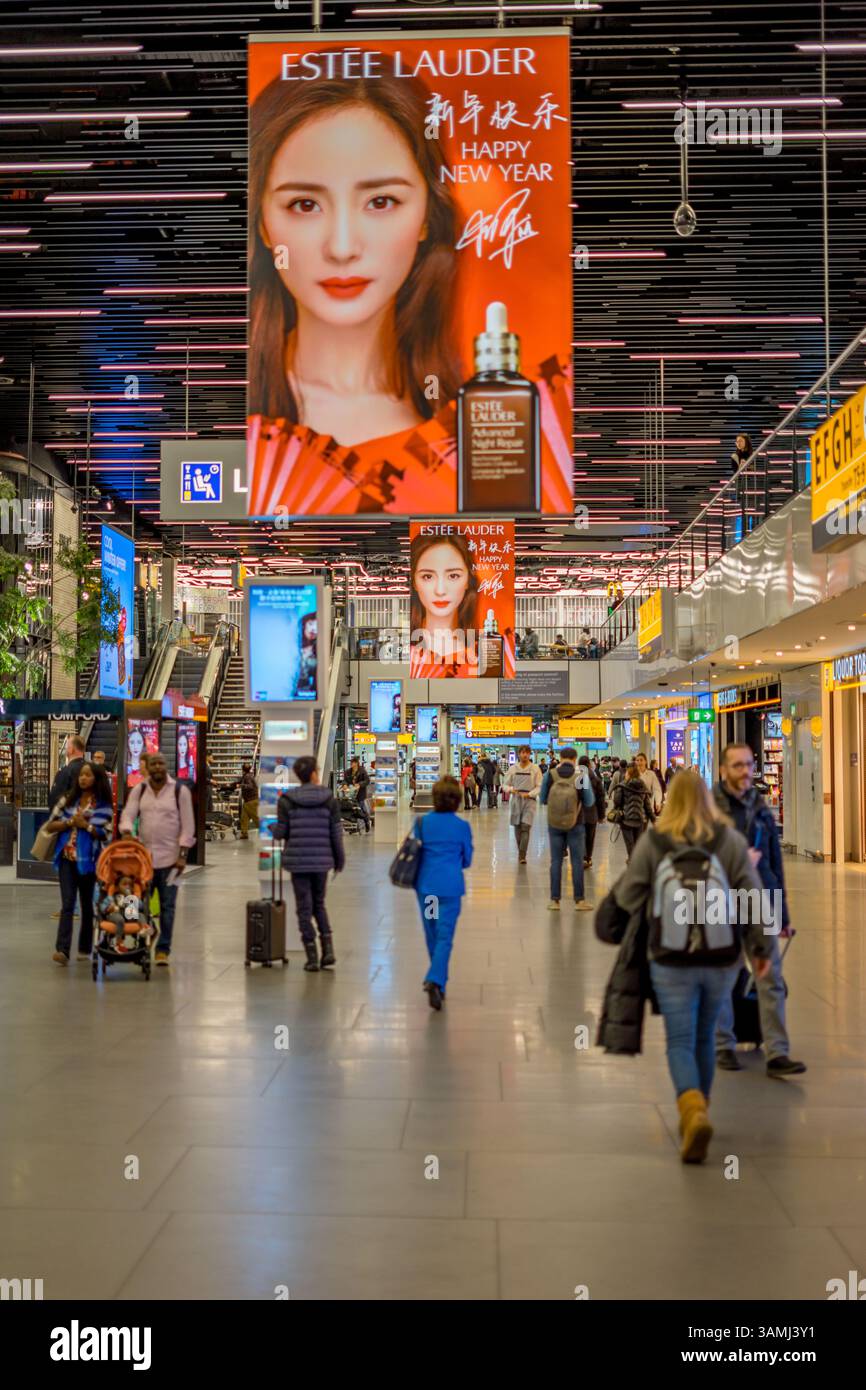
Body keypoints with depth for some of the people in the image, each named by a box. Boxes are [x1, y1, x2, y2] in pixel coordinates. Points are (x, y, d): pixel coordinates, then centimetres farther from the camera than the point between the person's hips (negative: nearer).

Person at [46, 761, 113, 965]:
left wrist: (86, 825, -15)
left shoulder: (103, 806, -1)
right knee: (67, 904, -8)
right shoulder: (68, 799, 8)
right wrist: (71, 822, -8)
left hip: (88, 860, -1)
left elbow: (105, 834, -4)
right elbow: (50, 825, 6)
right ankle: (62, 950, -17)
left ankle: (84, 948, 23)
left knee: (87, 904, 11)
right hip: (66, 858, 1)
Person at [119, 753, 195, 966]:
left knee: (167, 906, 0)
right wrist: (127, 832, -20)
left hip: (169, 858, -3)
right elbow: (128, 814, 2)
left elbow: (188, 825, -2)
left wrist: (183, 854, -7)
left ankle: (163, 950, 7)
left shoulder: (180, 790, -1)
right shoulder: (139, 790, 9)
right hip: (143, 855, 3)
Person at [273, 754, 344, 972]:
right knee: (319, 903, 19)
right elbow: (336, 833, -1)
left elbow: (280, 832, -5)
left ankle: (312, 957, 7)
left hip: (298, 860, -2)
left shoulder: (287, 800, -5)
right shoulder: (328, 799, -2)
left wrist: (272, 829, 19)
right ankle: (328, 950, 6)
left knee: (304, 908, 6)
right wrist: (339, 859, 9)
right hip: (322, 860, 2)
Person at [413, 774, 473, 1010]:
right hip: (450, 887, -2)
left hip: (425, 886, 2)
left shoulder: (422, 822, -2)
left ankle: (436, 981, 30)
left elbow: (414, 854, 6)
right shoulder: (462, 826, -5)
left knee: (432, 935, 17)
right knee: (445, 937, -3)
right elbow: (467, 860, 6)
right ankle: (435, 980, -22)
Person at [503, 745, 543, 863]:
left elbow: (539, 787, -1)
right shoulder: (513, 769, 5)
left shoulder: (535, 769, -1)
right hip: (516, 799, 3)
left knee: (526, 827, -13)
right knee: (517, 827, 7)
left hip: (529, 800, -3)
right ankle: (520, 852, 23)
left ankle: (522, 856, -15)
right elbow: (506, 784, 10)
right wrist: (511, 789, -12)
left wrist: (529, 794, -15)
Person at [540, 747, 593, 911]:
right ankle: (579, 900, 10)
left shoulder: (551, 775, -9)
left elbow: (543, 800, -3)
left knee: (556, 861, 8)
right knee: (577, 861, 6)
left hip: (554, 824, 1)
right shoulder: (580, 776, -13)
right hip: (575, 825, -1)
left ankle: (554, 900, 10)